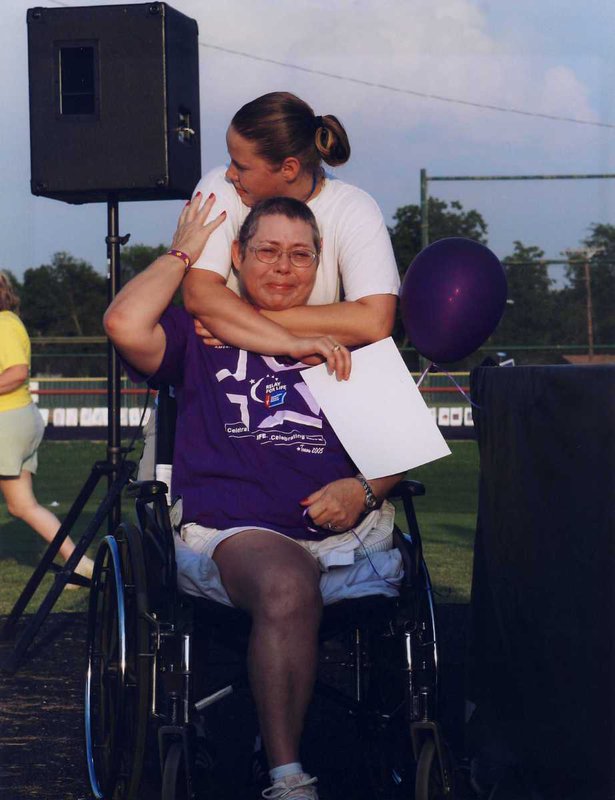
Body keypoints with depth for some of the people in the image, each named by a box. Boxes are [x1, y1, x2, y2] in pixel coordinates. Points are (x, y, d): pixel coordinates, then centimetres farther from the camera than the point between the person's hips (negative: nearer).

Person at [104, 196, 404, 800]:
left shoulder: (343, 344, 26)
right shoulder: (201, 335, 18)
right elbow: (124, 324, -4)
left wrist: (364, 489, -1)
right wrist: (182, 252, 11)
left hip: (345, 527, 3)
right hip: (238, 531, -3)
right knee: (287, 587, -39)